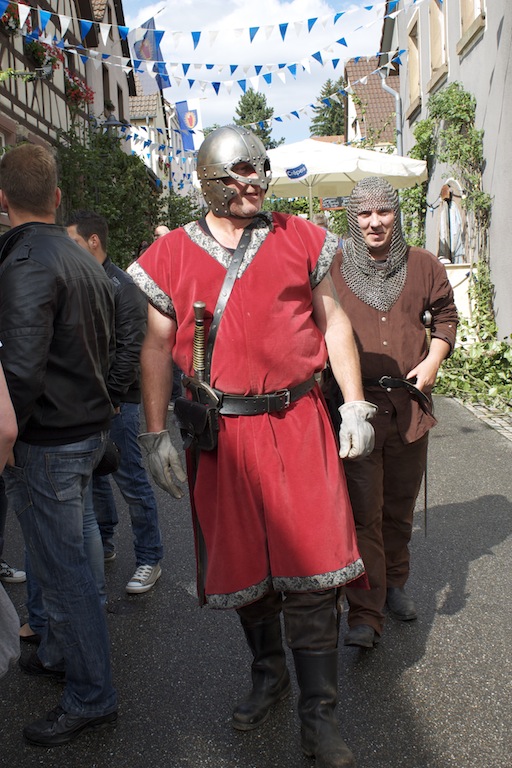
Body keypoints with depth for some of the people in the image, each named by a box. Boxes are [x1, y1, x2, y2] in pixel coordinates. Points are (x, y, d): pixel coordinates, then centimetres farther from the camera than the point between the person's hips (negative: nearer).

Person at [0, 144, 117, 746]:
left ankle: (91, 700, 16)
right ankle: (57, 655, 42)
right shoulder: (84, 260, 10)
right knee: (60, 555, 23)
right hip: (89, 428, 9)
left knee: (62, 568, 2)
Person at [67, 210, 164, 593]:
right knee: (93, 474, 16)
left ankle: (149, 559, 8)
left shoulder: (122, 285, -10)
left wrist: (110, 396, -16)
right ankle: (103, 543, 32)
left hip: (116, 402, -7)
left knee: (130, 478, -2)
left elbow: (130, 348, -15)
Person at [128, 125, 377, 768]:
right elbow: (156, 346, 6)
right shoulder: (171, 255, 4)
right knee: (242, 563, 12)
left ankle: (318, 715, 15)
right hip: (220, 433, 1)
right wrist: (156, 434, 1)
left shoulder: (300, 240, 6)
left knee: (310, 566, -2)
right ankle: (268, 675, 38)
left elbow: (333, 320, 10)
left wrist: (354, 404, 4)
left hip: (297, 423, 0)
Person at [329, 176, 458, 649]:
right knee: (363, 511, -8)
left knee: (400, 505, 16)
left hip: (410, 403, 4)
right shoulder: (332, 270, 0)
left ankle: (394, 584, 36)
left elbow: (446, 315, 20)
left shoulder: (423, 267, 7)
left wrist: (434, 360, 3)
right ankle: (365, 615, -3)